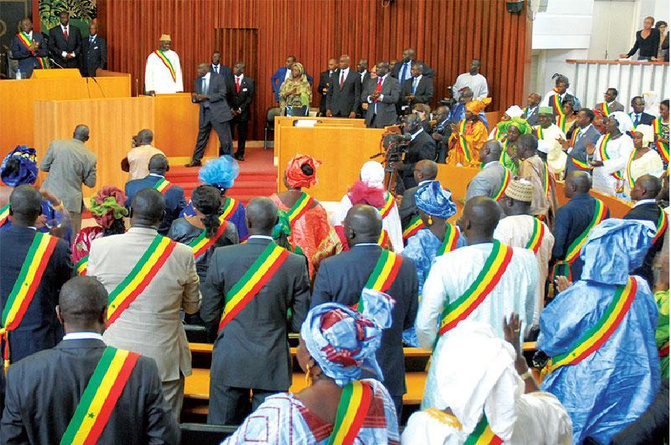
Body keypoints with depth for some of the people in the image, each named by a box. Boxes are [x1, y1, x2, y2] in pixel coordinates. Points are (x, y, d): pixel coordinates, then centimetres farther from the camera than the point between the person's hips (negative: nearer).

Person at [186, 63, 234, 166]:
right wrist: (195, 98, -8)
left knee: (225, 138, -1)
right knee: (201, 137, 7)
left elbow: (222, 94, -11)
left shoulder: (218, 78, -3)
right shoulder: (197, 81, 14)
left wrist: (207, 97, -20)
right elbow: (198, 98, 17)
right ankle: (196, 160, 13)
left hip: (218, 112, -5)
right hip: (205, 112, 5)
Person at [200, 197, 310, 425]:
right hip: (273, 365, 0)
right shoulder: (295, 263, -9)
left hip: (229, 363, 0)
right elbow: (301, 322, -4)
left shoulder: (222, 257, -10)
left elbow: (207, 314, -3)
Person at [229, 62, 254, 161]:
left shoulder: (249, 81, 2)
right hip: (230, 111, 0)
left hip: (243, 112, 0)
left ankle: (240, 154, 15)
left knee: (242, 134, 5)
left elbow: (250, 97, -1)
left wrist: (241, 109, -8)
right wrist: (231, 109, -6)